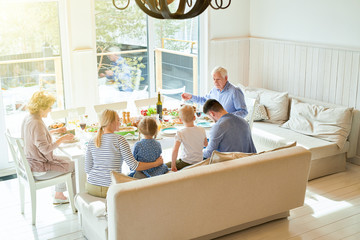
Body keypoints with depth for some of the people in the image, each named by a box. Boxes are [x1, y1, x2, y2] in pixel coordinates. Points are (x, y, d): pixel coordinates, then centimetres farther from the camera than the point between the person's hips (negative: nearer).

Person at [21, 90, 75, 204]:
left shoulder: (28, 118, 3)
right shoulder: (36, 123, -28)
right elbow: (45, 149, -29)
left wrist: (55, 131, 16)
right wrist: (62, 138, -20)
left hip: (30, 163, 10)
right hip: (39, 170, -10)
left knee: (67, 160, 24)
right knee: (73, 166, 4)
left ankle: (58, 195, 31)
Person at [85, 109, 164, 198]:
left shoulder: (92, 142, 1)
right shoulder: (119, 139, -12)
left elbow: (87, 169, 5)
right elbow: (134, 166, -14)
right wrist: (156, 163, -3)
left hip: (92, 188, 4)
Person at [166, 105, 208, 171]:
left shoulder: (180, 133, -17)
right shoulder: (202, 130, -4)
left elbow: (175, 150, -26)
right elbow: (205, 144, 12)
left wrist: (173, 166, -17)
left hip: (186, 163, -6)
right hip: (199, 163, 6)